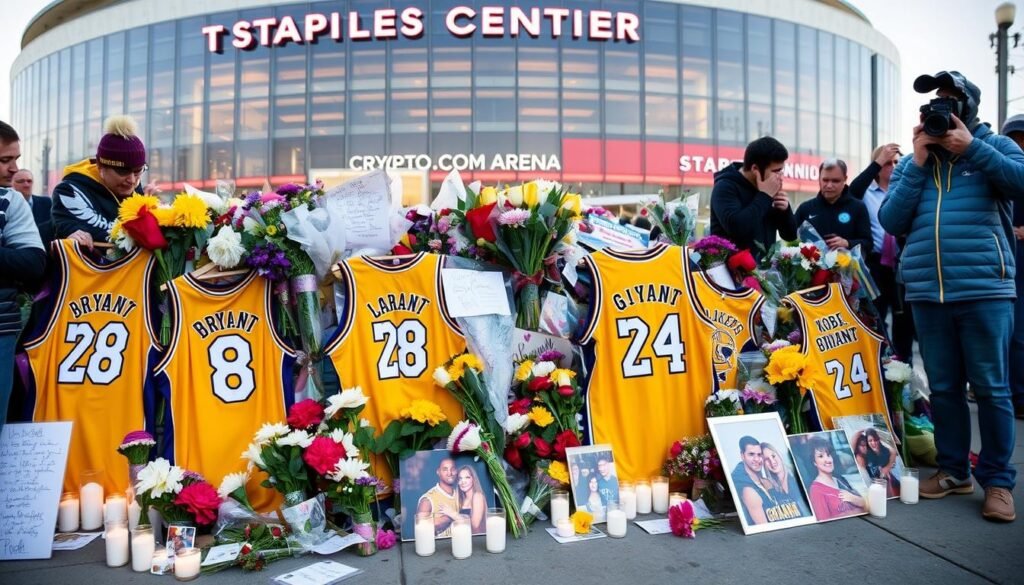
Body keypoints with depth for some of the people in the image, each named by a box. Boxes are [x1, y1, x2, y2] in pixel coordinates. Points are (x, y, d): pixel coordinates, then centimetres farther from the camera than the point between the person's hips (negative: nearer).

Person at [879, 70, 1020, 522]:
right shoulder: (911, 162, 15)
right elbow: (891, 221, 3)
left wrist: (970, 148, -12)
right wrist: (917, 163, -2)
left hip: (984, 289, -3)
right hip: (927, 293, 3)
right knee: (943, 387, 9)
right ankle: (953, 470, 21)